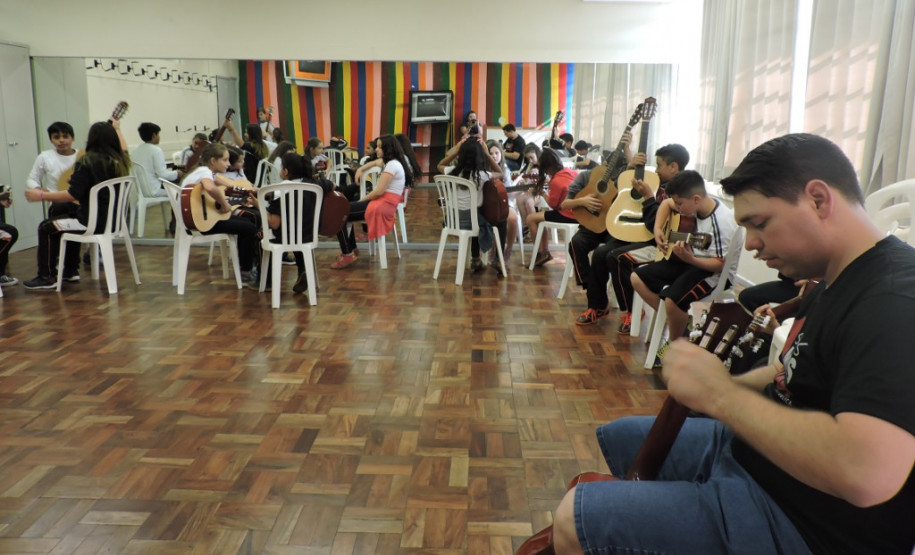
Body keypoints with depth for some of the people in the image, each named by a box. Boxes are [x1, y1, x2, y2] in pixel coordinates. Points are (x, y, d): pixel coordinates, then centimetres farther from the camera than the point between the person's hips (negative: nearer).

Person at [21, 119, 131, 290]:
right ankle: (71, 271, 34)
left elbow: (73, 195, -20)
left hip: (93, 222, -8)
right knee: (69, 218, 33)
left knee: (46, 227, 9)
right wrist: (116, 129, 44)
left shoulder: (87, 161, -17)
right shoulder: (120, 160, 4)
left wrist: (41, 196, -10)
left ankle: (47, 277, 13)